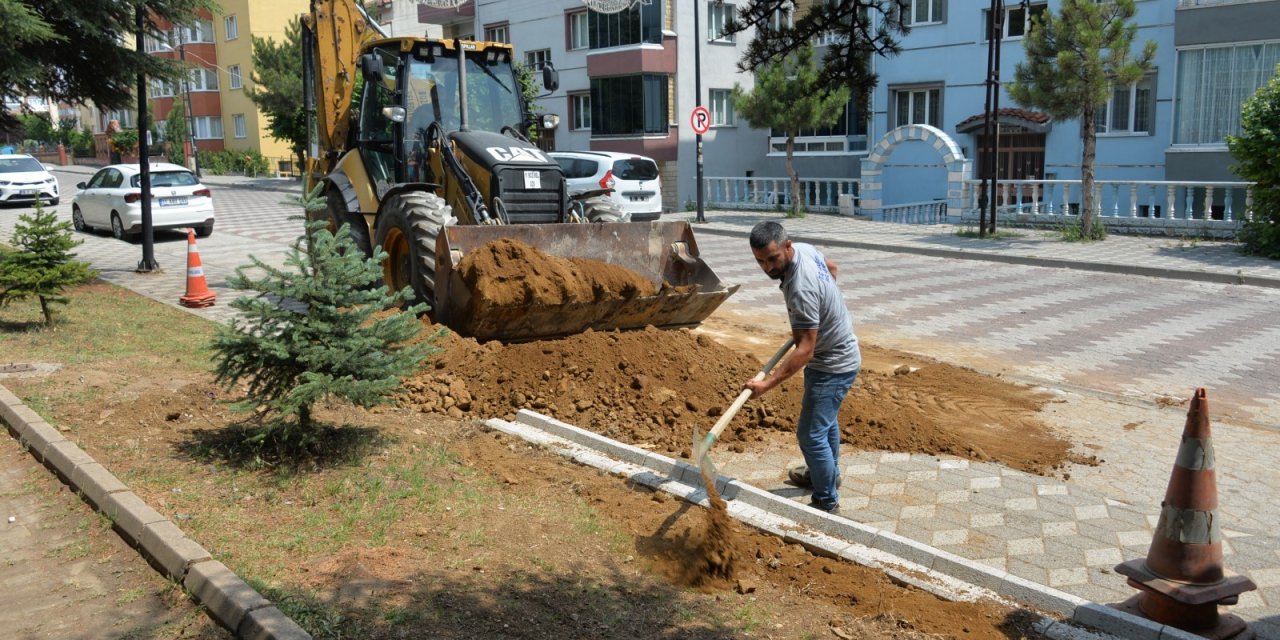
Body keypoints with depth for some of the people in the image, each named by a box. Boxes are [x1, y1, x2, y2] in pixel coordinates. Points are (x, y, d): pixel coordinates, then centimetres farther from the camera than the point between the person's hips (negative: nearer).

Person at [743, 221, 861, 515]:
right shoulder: (805, 248, -7)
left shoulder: (801, 289, -36)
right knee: (825, 420, 27)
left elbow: (805, 349, -35)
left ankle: (826, 502, 9)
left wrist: (767, 383, -38)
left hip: (833, 364, -10)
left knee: (811, 434, -6)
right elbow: (831, 267, 16)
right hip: (837, 352, 10)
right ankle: (828, 473, 48)